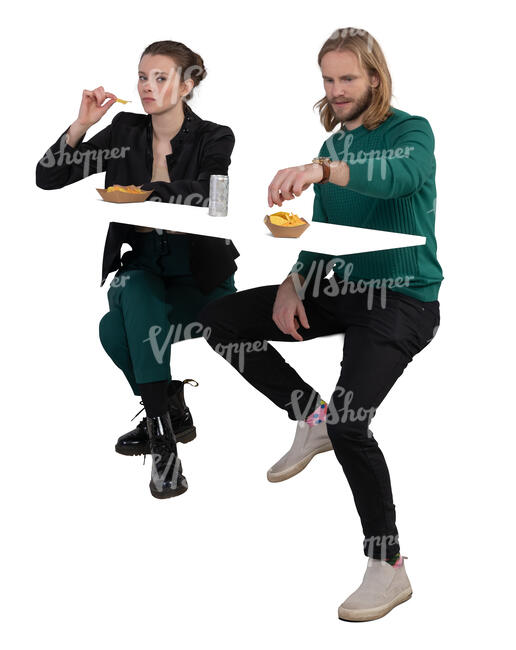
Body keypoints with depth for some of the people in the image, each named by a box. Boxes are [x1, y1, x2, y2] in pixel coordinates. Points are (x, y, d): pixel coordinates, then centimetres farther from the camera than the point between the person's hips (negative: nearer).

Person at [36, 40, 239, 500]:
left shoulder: (214, 139, -7)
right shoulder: (125, 132, 2)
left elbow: (205, 193, -30)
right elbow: (48, 178, -2)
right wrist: (82, 125, -13)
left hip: (200, 277, -3)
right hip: (143, 267, 4)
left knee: (119, 329, -29)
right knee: (122, 317, -31)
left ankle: (163, 424, -17)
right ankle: (171, 414, -15)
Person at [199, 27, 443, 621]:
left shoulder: (411, 132, -8)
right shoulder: (334, 145, 14)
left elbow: (398, 175, -33)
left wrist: (322, 169, -50)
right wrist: (295, 282, -3)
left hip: (403, 299, -8)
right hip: (344, 289, 8)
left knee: (349, 423, -26)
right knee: (219, 317, -2)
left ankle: (388, 567, -10)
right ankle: (311, 419, 8)